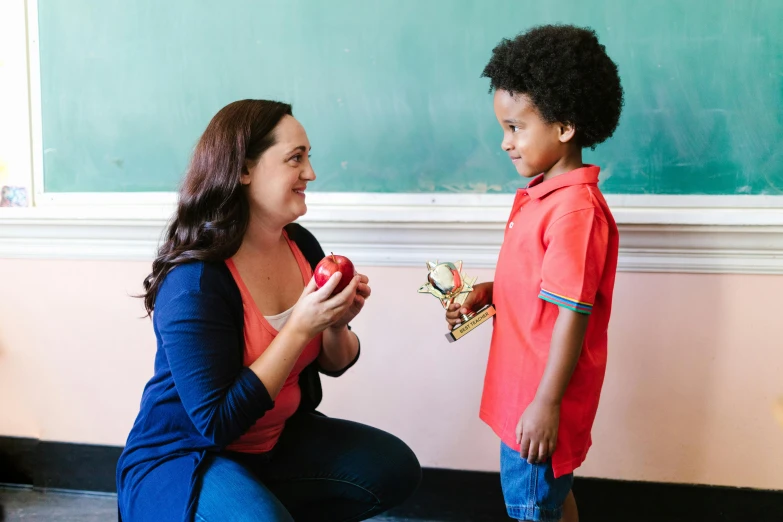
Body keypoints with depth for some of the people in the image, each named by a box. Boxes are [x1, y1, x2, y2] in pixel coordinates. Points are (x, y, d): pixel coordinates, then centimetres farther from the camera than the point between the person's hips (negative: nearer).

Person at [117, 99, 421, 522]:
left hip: (279, 439, 7)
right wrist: (300, 327, -29)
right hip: (182, 459, -7)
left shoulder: (301, 245, -3)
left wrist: (337, 324, -15)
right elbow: (216, 423, -25)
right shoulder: (193, 281, -24)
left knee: (395, 468, -2)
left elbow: (332, 365, 9)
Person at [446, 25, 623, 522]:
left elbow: (572, 313, -25)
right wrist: (486, 294, 0)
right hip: (524, 385, 9)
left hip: (543, 396, -9)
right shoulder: (542, 194, 6)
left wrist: (546, 404, -22)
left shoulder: (575, 208, -24)